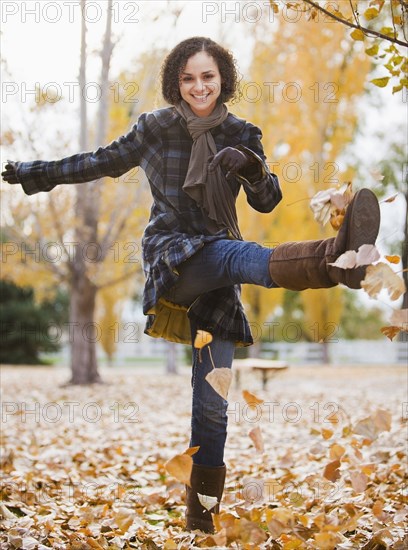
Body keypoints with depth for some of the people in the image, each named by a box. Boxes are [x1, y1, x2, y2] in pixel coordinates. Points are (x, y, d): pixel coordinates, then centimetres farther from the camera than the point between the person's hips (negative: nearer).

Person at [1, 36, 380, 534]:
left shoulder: (240, 134, 9)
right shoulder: (156, 127, 4)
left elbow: (266, 202, 3)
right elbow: (106, 162, 18)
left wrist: (254, 170, -19)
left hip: (217, 272, 3)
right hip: (170, 250, -3)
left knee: (212, 403, 0)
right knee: (239, 255, -38)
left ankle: (201, 517, 9)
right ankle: (334, 257, -68)